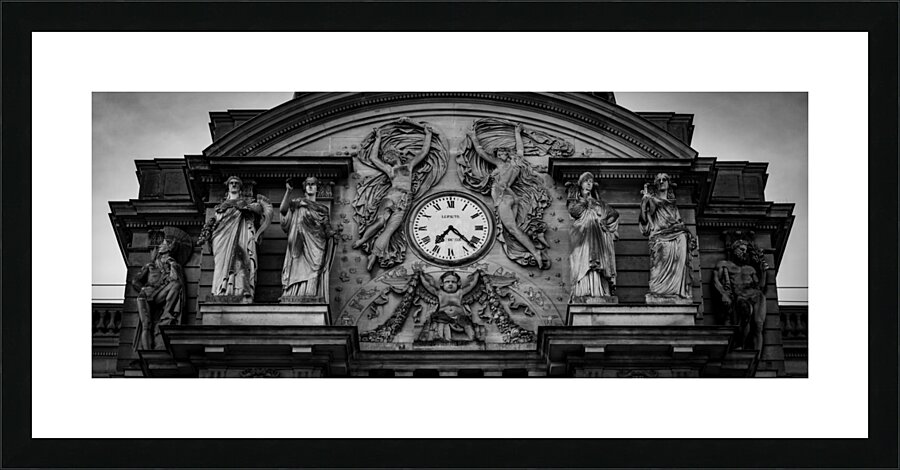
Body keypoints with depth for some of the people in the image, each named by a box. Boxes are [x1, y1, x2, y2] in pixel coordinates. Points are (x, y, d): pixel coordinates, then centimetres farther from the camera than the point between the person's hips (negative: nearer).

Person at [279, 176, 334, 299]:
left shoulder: (323, 209, 20)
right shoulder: (297, 204, 14)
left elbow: (328, 231, 16)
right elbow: (283, 209, -6)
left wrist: (332, 233, -5)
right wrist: (288, 191, -12)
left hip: (316, 248, 2)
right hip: (301, 246, -2)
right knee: (299, 273, -13)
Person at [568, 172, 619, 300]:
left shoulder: (599, 202, 22)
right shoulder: (575, 201, 17)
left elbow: (614, 213, 18)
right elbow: (573, 211, -5)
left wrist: (605, 222, 4)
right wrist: (584, 199, 2)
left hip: (597, 238, 1)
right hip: (582, 237, -1)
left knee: (597, 265, -12)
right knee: (583, 265, -15)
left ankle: (598, 293, -18)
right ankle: (583, 293, -22)